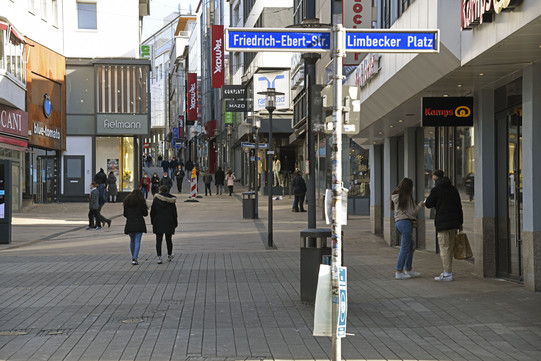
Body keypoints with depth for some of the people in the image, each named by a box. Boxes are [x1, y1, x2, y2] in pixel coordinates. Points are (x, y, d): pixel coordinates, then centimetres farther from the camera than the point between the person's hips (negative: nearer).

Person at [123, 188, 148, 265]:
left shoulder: (126, 202, 8)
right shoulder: (141, 201, -2)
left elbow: (125, 214, 10)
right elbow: (145, 213, -3)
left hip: (129, 224, 3)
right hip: (139, 224, -3)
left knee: (132, 241, 19)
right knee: (137, 241, -5)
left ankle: (133, 257, 27)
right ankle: (134, 258, -17)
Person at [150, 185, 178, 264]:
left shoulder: (156, 199, -4)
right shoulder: (171, 201, -2)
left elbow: (152, 212, -2)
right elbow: (174, 213, 0)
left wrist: (152, 222, 7)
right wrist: (175, 223, 9)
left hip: (158, 223, -1)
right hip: (169, 223, 1)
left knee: (159, 240, 0)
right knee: (169, 239, 15)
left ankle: (159, 257, -9)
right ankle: (169, 255, 31)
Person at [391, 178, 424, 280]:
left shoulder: (395, 196, 13)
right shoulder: (407, 197, -10)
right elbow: (412, 212, -7)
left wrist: (413, 218, 22)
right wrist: (420, 205, 8)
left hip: (398, 222, 9)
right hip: (406, 222, -9)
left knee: (410, 246, 18)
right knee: (404, 248, -6)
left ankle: (408, 270, 21)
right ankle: (398, 272, -8)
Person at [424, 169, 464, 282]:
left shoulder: (436, 190, -7)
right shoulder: (453, 189, 12)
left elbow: (429, 204, 0)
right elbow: (459, 206, 13)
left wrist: (426, 200, 24)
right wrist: (460, 222, 17)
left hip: (443, 223, -7)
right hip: (454, 222, 7)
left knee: (444, 248, -4)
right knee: (450, 247, 13)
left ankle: (447, 274, -6)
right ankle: (448, 271, 18)